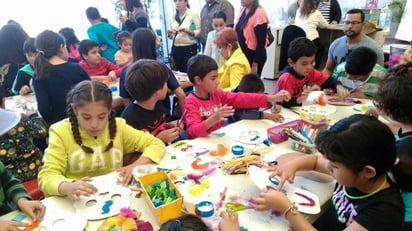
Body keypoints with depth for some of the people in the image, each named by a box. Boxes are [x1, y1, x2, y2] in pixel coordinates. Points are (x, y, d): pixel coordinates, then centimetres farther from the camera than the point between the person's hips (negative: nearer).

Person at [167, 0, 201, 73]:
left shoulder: (193, 14, -4)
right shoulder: (173, 16, 10)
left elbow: (199, 32, -9)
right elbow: (172, 35, 17)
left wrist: (186, 30, -21)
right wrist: (169, 34, -5)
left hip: (190, 48, -5)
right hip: (176, 48, 5)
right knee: (178, 72, 8)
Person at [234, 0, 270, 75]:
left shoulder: (259, 13, -18)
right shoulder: (243, 10, 5)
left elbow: (261, 42, -18)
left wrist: (255, 64, -17)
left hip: (255, 55, -7)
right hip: (242, 53, 7)